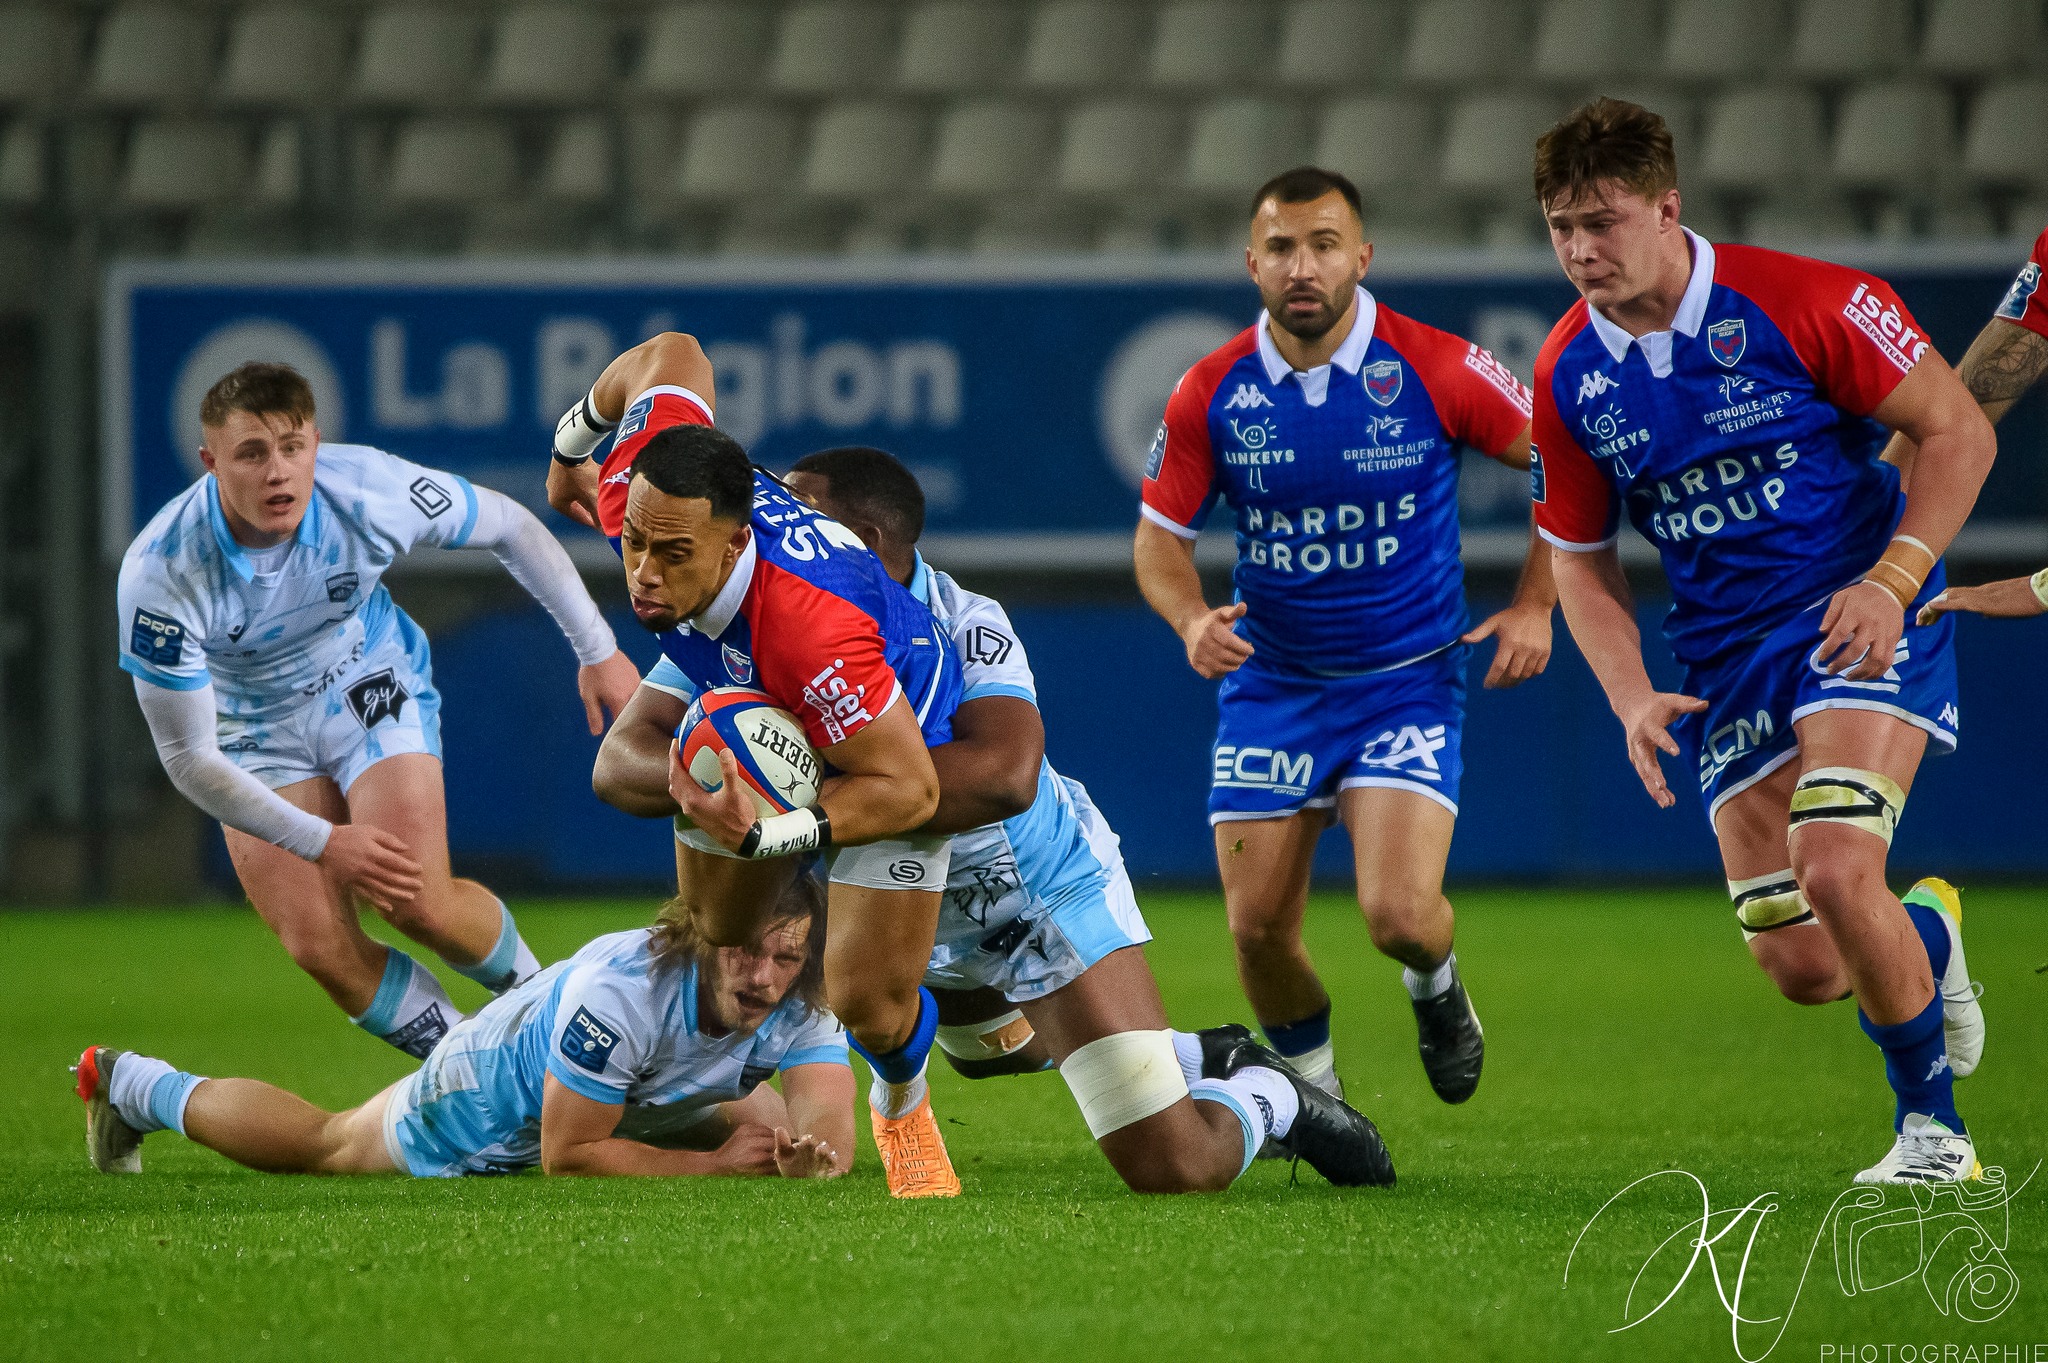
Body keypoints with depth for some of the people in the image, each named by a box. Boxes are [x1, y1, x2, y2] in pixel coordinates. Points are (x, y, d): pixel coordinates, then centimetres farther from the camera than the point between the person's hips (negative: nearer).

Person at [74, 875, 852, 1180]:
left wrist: (807, 1156, -65)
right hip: (487, 1100, -5)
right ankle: (127, 1085, 47)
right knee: (318, 1146, 18)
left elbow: (833, 1143, -42)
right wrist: (715, 1165, -39)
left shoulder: (801, 1008, -32)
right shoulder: (621, 988, -46)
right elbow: (566, 1155, -39)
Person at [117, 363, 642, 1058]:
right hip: (256, 732, 0)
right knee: (321, 948, -15)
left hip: (374, 689, 0)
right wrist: (322, 841, -28)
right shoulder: (160, 575, -32)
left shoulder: (370, 490, -28)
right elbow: (188, 758, -23)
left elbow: (509, 526, -7)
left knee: (422, 906, -19)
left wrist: (598, 649, -1)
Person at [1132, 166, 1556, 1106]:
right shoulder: (1212, 394, -7)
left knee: (1399, 914, -19)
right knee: (1258, 927, -3)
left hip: (1409, 677, -2)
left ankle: (1435, 985, 20)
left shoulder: (1437, 371, -13)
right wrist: (1192, 620, -17)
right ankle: (1313, 1088, 28)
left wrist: (1533, 609, -4)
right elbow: (1161, 536, 3)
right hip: (1270, 684, 2)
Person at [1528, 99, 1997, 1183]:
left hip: (1861, 619, -4)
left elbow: (1958, 431, -7)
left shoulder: (1798, 302, -14)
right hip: (1725, 663, 5)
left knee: (1837, 871, -26)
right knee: (1799, 964, -3)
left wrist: (1892, 579, -19)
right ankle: (1925, 938, 34)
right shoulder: (1567, 375, -1)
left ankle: (1932, 1127, -4)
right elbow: (1580, 557, 11)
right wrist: (1633, 698, -5)